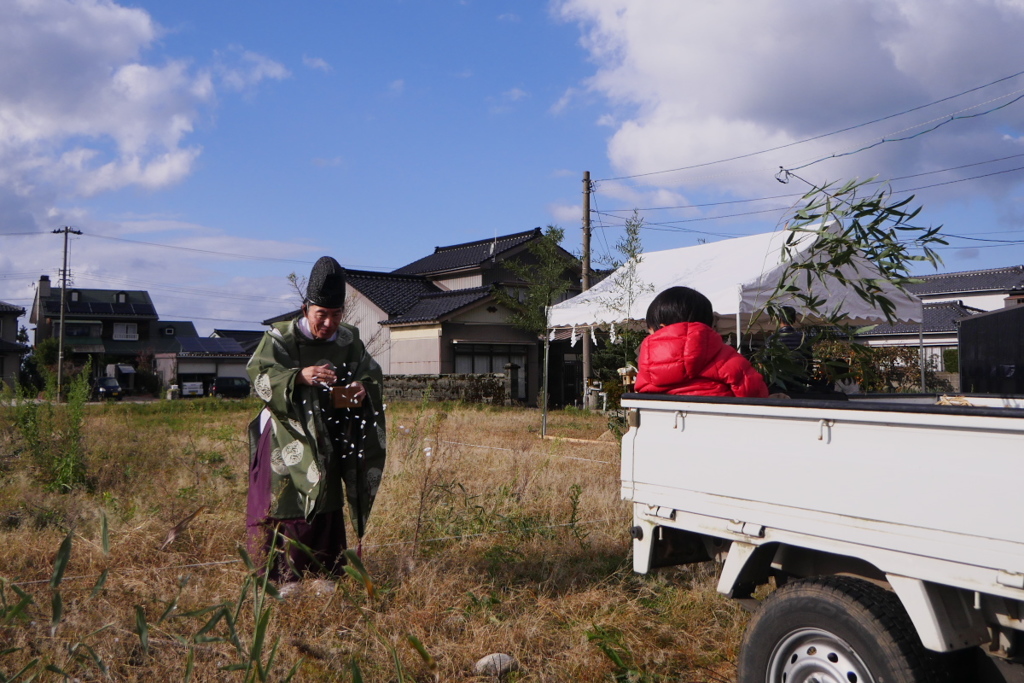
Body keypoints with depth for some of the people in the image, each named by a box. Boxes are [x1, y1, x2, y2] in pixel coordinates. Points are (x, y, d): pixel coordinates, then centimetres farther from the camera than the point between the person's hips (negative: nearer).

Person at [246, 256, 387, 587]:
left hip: (326, 440, 4)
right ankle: (273, 578, 4)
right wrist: (300, 376, -38)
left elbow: (373, 374, 4)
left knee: (325, 505, 8)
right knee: (282, 503, -5)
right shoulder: (281, 337, -9)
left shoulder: (349, 340, 3)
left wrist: (362, 386, -20)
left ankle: (324, 574, 18)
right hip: (286, 439, -4)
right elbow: (259, 374, -20)